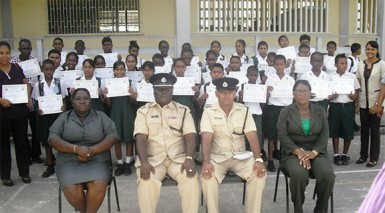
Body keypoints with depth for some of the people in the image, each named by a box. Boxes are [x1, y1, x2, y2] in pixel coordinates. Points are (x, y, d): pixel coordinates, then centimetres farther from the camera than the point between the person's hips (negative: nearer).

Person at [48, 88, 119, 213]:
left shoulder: (101, 116, 9)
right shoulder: (64, 118, 9)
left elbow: (112, 137, -2)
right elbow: (53, 139, -2)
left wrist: (91, 151, -16)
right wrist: (77, 149, -16)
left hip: (97, 161, 0)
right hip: (69, 163, 1)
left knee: (98, 186, -30)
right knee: (72, 191, -26)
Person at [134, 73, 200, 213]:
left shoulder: (183, 111, 11)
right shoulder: (143, 111, 9)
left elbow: (190, 137, 0)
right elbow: (141, 138, -3)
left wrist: (189, 158, -19)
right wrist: (144, 162, -20)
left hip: (178, 158, 1)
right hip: (152, 159, 0)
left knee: (191, 178, -28)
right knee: (146, 181, -31)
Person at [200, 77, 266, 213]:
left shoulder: (244, 111, 3)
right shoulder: (209, 112, -3)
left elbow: (252, 137, -6)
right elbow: (206, 139, -14)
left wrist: (258, 159, -23)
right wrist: (206, 162, -30)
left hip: (240, 157, 2)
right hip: (217, 157, -2)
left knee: (259, 174, -24)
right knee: (207, 177, -31)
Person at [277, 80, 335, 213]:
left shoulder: (320, 111, 10)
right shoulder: (285, 112, 3)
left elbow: (324, 135, 2)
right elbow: (282, 135, -6)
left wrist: (314, 152, -15)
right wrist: (299, 151, -19)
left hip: (317, 152, 2)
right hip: (292, 153, -2)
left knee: (328, 174, -27)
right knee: (299, 174, -34)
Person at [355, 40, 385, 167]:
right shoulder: (361, 64, 7)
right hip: (363, 102, 4)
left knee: (374, 130, 3)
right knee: (364, 129, 10)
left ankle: (373, 158, 12)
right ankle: (363, 155, 20)